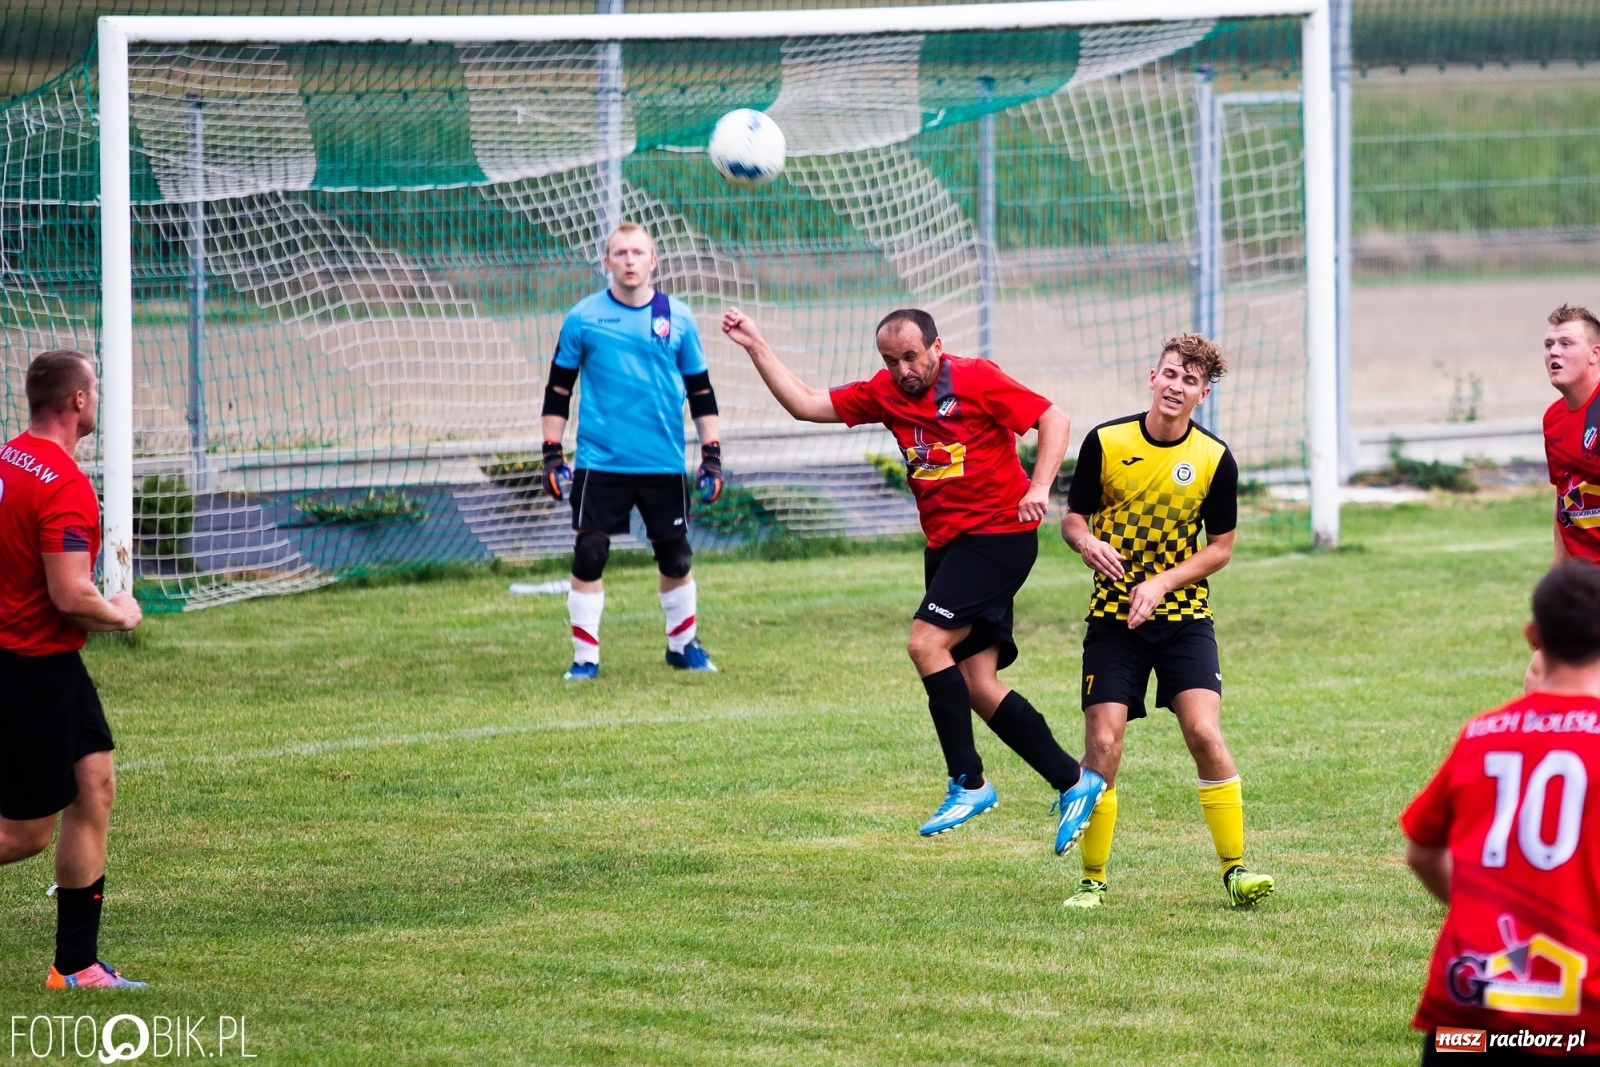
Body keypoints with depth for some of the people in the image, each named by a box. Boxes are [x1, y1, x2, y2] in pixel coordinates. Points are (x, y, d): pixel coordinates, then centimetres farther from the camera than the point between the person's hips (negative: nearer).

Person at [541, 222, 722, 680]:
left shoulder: (677, 318, 3)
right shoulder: (584, 318, 0)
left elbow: (701, 391, 9)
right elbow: (558, 391, 5)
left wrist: (712, 456, 5)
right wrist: (552, 455, 0)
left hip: (664, 465, 1)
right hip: (600, 464, -1)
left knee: (675, 555, 8)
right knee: (589, 554, -6)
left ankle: (684, 644, 27)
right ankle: (585, 656, 3)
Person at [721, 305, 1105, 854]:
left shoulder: (976, 380, -9)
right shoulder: (885, 393, 9)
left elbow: (1052, 418, -9)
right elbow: (806, 404, 11)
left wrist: (1039, 487, -21)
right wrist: (756, 347, 4)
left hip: (998, 534, -8)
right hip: (947, 543, 8)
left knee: (927, 643, -19)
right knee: (977, 686, 2)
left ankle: (967, 783, -11)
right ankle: (1073, 783, 9)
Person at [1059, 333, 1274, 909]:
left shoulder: (1216, 460, -4)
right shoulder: (1105, 442, -4)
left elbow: (1220, 547, 3)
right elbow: (1072, 517, 6)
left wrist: (1162, 582, -11)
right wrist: (1088, 542, -18)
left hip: (1184, 616, 0)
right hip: (1113, 617, 0)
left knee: (1205, 734, -16)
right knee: (1102, 744, -7)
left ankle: (1235, 868, -6)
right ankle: (1092, 880, 6)